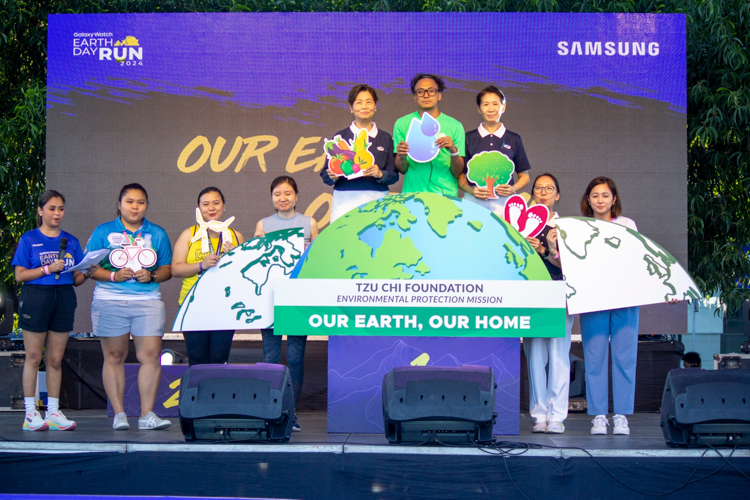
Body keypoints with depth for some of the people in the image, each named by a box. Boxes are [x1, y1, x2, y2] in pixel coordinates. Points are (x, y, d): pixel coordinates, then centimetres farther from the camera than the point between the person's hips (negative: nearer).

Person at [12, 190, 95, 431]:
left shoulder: (71, 241, 13)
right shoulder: (29, 239, 3)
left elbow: (76, 279, 12)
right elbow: (20, 275, -4)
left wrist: (86, 273, -9)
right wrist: (48, 269, -15)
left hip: (64, 298, 3)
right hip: (36, 296, -3)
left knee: (55, 359, 6)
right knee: (33, 356, 0)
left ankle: (53, 411, 11)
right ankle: (30, 413, 6)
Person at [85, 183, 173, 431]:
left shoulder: (157, 234, 14)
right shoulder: (103, 232, 8)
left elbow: (167, 269, 14)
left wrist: (151, 276, -7)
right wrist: (114, 276, -11)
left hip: (148, 301, 1)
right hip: (109, 301, -1)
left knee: (151, 354, -9)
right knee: (114, 356, 0)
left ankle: (147, 414, -4)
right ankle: (119, 414, 6)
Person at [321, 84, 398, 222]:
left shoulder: (385, 138, 13)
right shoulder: (340, 137, 10)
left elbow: (394, 175, 9)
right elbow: (325, 173, 7)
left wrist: (380, 174, -11)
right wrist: (332, 176, -14)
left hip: (377, 200, 1)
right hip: (345, 201, -1)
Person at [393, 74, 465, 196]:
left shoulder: (455, 126, 5)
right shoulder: (402, 124, 8)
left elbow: (458, 173, 3)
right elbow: (401, 169, 9)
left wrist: (454, 151, -13)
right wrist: (402, 158, -11)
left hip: (446, 194, 0)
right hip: (412, 193, 0)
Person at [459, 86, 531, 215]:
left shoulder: (514, 140, 12)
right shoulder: (469, 138, 10)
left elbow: (524, 176, 16)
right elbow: (460, 175, 10)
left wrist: (513, 189, -4)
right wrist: (470, 190, -9)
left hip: (503, 202, 0)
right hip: (474, 202, 0)